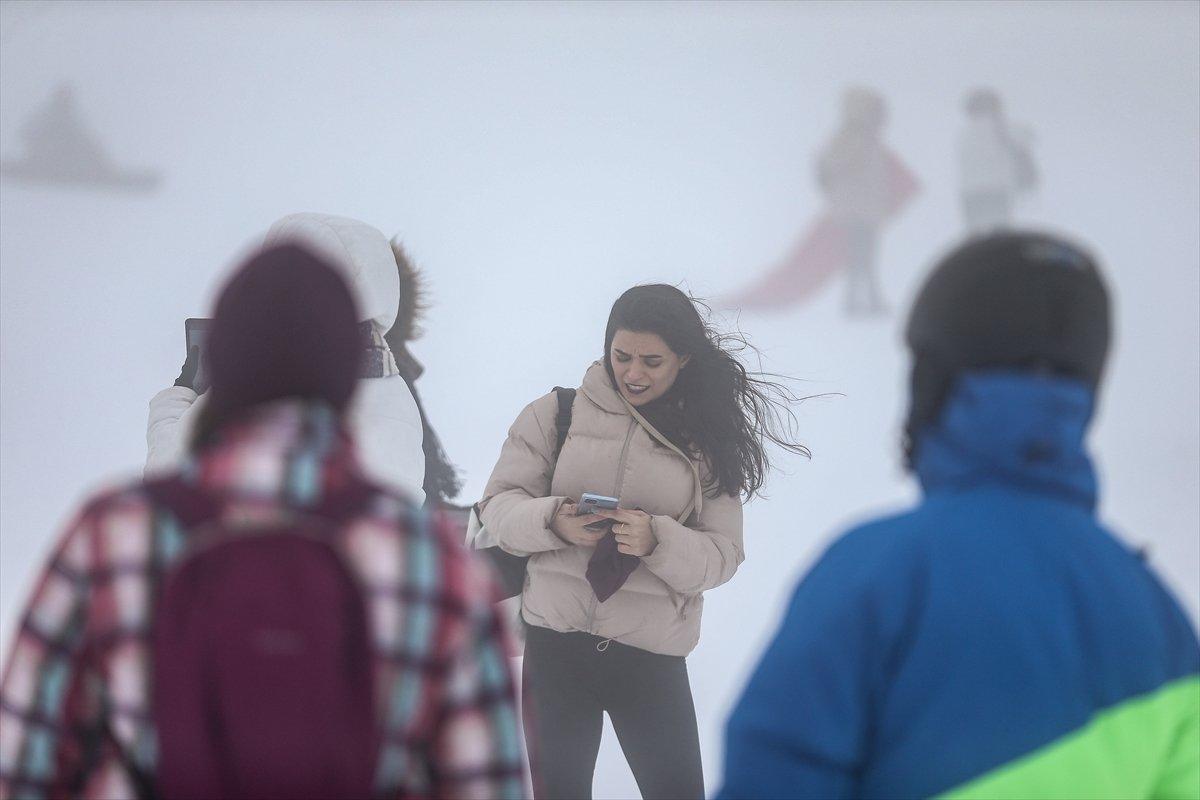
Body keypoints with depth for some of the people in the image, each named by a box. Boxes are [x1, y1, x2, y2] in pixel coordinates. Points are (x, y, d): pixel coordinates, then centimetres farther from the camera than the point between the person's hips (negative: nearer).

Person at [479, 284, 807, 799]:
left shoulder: (707, 441, 3)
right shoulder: (556, 413, 2)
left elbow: (723, 554, -2)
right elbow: (498, 505, -1)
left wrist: (657, 541, -22)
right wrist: (552, 521, -22)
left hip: (652, 656, 0)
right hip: (554, 641, 0)